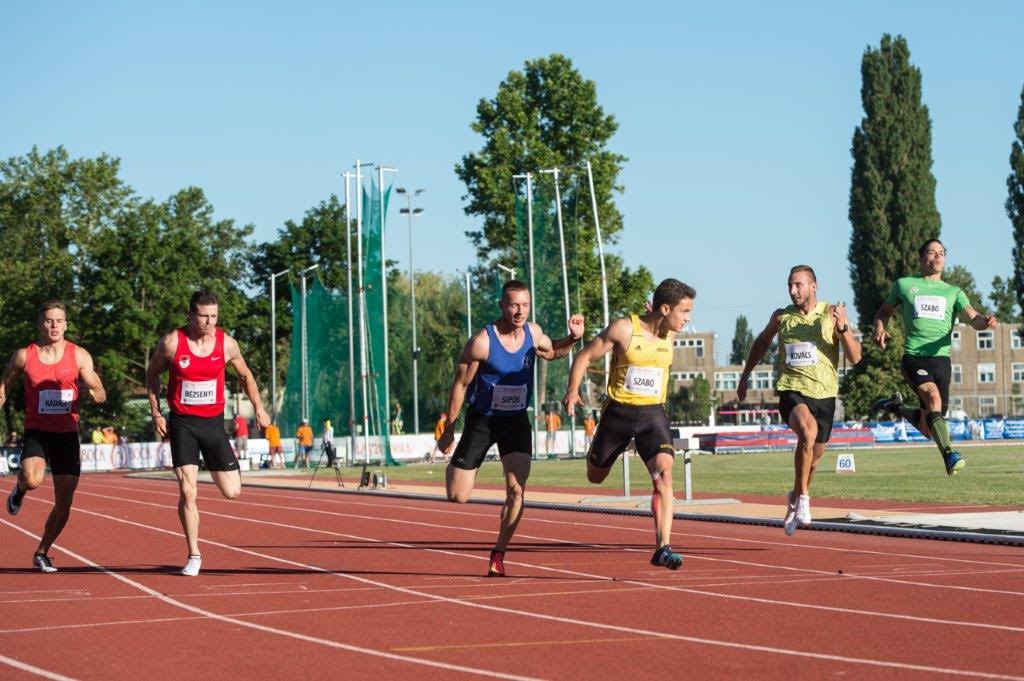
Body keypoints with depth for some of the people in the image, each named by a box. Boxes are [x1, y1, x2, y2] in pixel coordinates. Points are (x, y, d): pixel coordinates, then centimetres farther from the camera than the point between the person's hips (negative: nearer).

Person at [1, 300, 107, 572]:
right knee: (32, 480, -31)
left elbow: (101, 396, -3)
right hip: (36, 432, -1)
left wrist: (93, 388, -25)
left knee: (64, 503, 2)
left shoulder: (79, 356, -1)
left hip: (67, 434, 2)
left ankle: (42, 552, 23)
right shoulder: (24, 356, -1)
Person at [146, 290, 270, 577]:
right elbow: (152, 374, 6)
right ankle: (194, 556, 2)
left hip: (213, 423, 2)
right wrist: (156, 413, 1)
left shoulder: (226, 343, -4)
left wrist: (258, 408, 10)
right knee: (187, 492, -11)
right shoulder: (172, 342, -10)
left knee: (232, 492, 2)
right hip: (182, 423, -2)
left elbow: (245, 374, 14)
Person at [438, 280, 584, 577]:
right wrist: (448, 431, -7)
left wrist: (573, 338, -2)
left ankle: (498, 555, 3)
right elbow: (460, 385, -11)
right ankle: (454, 465, 36)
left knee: (516, 490, -13)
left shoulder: (533, 333, -5)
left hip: (516, 421, 3)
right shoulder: (482, 342, -20)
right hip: (482, 419, -3)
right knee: (458, 497, -3)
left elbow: (552, 352, 20)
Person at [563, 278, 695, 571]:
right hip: (618, 412, -2)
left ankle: (663, 548, -23)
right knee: (595, 477, 15)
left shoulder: (669, 336, 2)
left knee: (664, 473, -21)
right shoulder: (624, 329, -13)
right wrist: (573, 390, -17)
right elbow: (585, 356, -9)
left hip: (652, 414, 2)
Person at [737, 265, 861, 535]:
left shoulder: (832, 314, -2)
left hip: (824, 394, 2)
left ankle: (795, 498, 43)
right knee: (808, 431, -32)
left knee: (814, 455, 13)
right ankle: (802, 497, -21)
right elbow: (762, 343, 23)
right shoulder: (781, 317, 3)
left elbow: (855, 357, -7)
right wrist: (745, 375, 24)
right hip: (792, 390, -1)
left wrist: (842, 328, -22)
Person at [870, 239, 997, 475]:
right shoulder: (904, 285, 13)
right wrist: (879, 328, 3)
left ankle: (897, 407, 32)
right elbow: (885, 311, 25)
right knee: (933, 396, -32)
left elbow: (972, 319, 2)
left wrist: (985, 321, -22)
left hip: (941, 359, 3)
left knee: (928, 428, 3)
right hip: (913, 357, -3)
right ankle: (949, 455, -35)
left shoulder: (954, 292, 17)